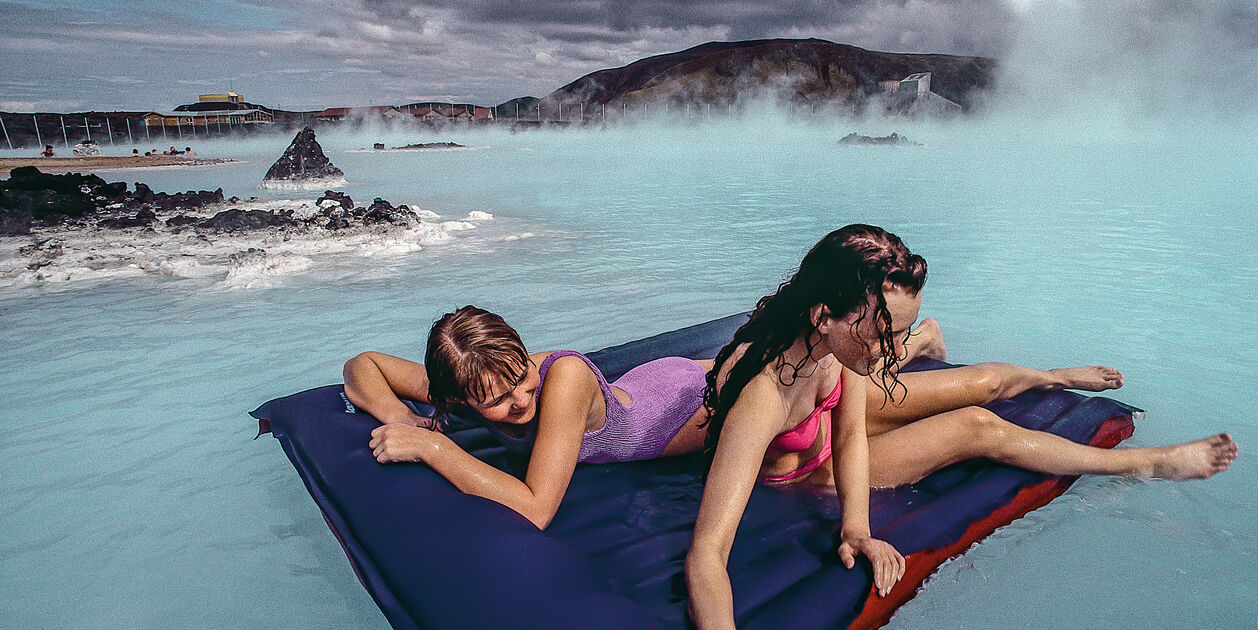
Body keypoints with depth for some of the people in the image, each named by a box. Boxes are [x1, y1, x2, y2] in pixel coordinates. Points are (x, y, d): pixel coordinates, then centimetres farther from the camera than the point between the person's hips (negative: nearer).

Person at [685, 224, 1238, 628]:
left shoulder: (834, 336, -27)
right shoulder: (762, 398, -47)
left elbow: (851, 430, -18)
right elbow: (706, 557, -50)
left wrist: (855, 523, -33)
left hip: (838, 406, 6)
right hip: (804, 467, -5)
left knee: (986, 381, 12)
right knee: (979, 429, -9)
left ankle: (1051, 376, 51)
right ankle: (1149, 464, 16)